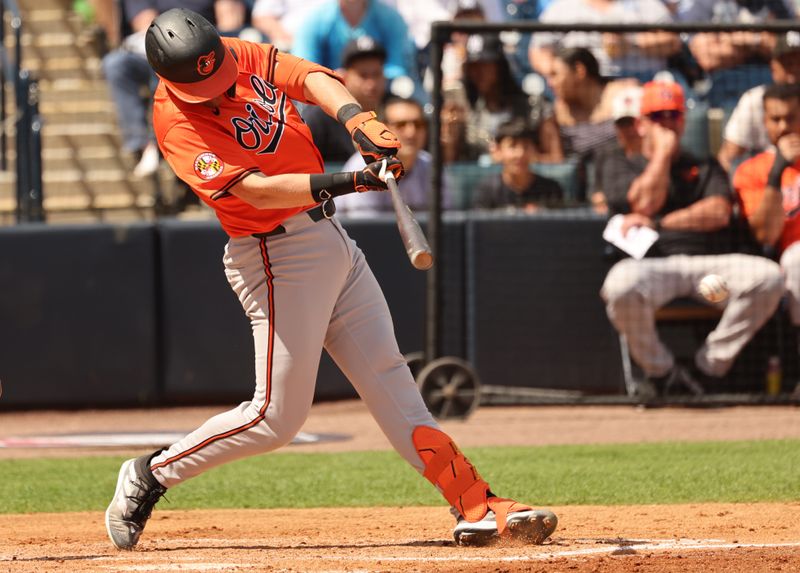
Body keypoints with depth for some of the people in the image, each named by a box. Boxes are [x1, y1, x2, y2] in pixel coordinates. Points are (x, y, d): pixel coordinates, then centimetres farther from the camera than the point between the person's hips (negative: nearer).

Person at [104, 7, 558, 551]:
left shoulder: (245, 56, 0)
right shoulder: (177, 124, -21)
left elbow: (309, 77, -14)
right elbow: (255, 189, -31)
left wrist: (355, 117, -35)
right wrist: (347, 181, -41)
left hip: (329, 237, 7)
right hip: (279, 256, -7)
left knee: (389, 378, 6)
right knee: (276, 418, -5)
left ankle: (477, 505, 4)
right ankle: (150, 475, 12)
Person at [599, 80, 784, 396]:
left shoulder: (706, 168, 25)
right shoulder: (624, 169, 22)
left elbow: (719, 214, 5)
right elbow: (645, 202, -1)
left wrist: (655, 223, -3)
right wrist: (663, 151, 8)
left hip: (710, 263, 2)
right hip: (654, 262, -2)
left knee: (767, 275, -30)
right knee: (621, 283, -40)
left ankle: (709, 367, -17)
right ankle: (662, 371, -18)